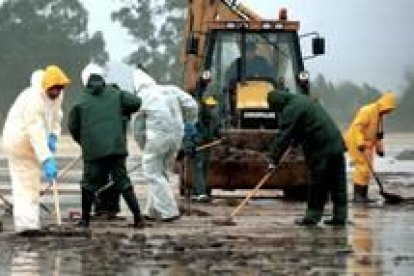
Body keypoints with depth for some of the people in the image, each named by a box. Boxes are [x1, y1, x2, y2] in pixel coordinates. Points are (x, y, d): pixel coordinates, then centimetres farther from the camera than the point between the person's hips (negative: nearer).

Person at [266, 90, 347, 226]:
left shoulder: (290, 110, -11)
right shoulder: (302, 99, 20)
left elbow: (283, 137, -15)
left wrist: (273, 159, -13)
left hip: (321, 150, -9)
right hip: (336, 144, 9)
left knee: (317, 184, -3)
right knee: (338, 184, 7)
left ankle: (313, 216, 1)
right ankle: (340, 216, 9)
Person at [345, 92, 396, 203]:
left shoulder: (380, 115, 13)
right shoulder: (368, 111, -18)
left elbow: (378, 134, 23)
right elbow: (357, 126, -26)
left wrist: (379, 148, 21)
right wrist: (360, 143, -34)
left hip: (367, 145, 10)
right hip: (355, 141, -10)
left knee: (367, 170, 7)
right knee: (363, 167, -15)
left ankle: (363, 195, 11)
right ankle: (357, 195, -14)